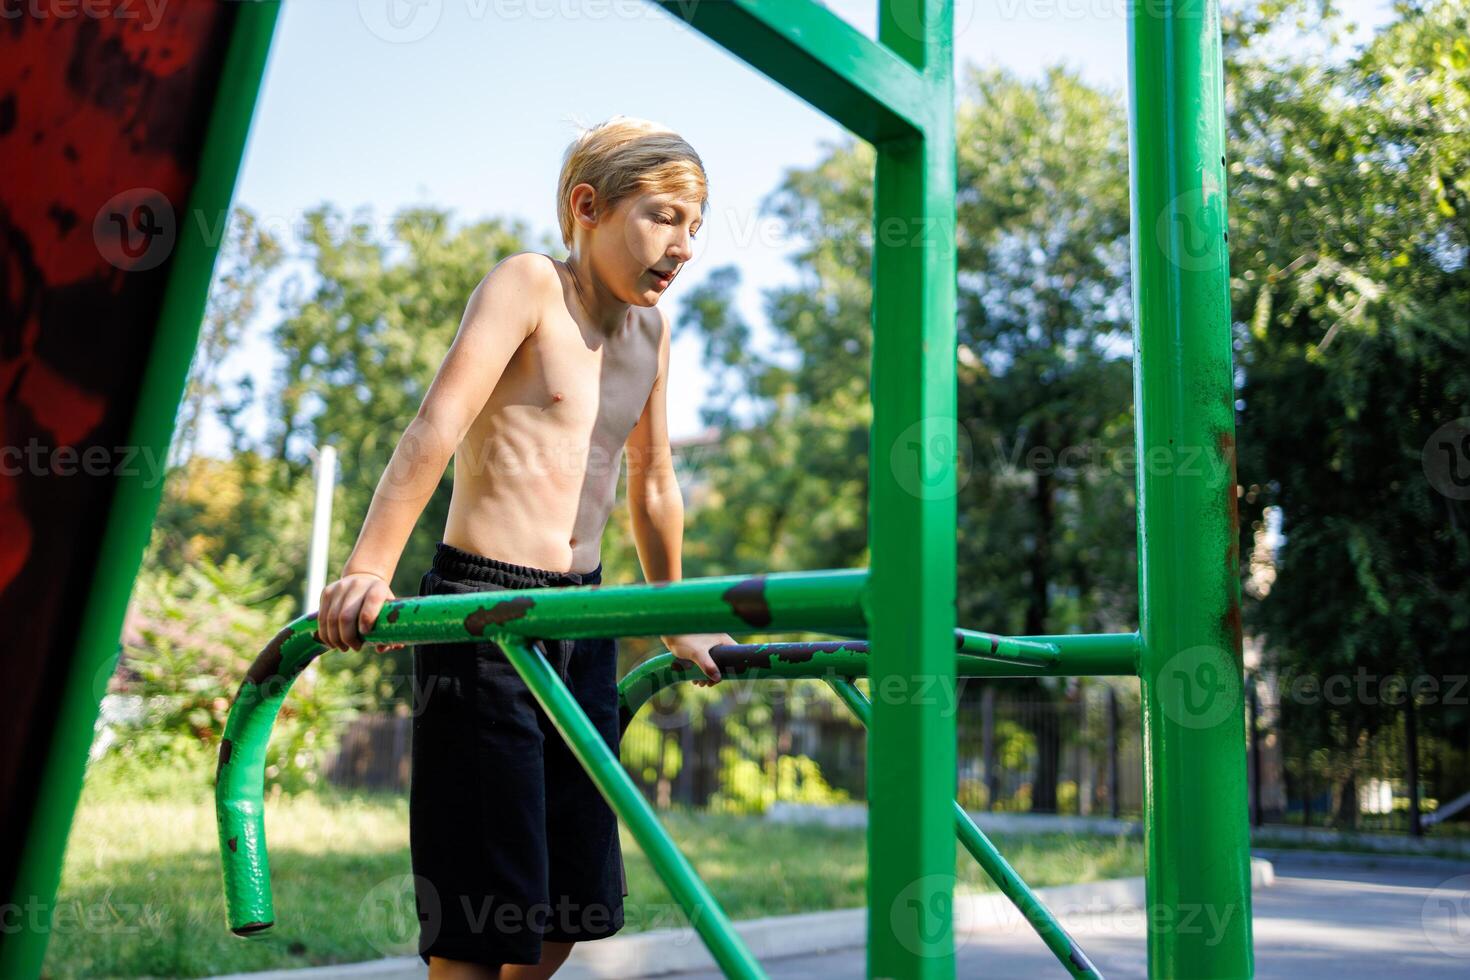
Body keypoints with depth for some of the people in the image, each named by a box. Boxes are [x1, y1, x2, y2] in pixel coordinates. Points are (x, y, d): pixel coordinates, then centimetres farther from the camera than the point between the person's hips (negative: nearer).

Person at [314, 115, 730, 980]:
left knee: (568, 911, 11)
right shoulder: (528, 283, -7)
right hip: (481, 613, -7)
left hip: (582, 619, 7)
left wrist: (678, 628, 25)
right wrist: (368, 570, -31)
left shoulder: (650, 327, 12)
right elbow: (435, 428, -19)